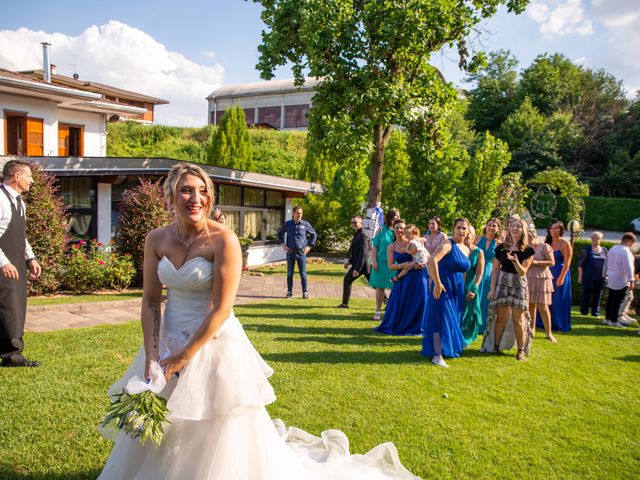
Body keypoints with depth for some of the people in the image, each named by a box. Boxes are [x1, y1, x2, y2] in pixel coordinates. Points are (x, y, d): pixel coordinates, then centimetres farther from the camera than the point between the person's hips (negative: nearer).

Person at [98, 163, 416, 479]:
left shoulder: (223, 240, -18)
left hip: (215, 344, -5)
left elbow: (221, 310, -19)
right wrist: (151, 354, -9)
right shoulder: (156, 239, -3)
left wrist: (183, 358, -16)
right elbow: (150, 302, 0)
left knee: (216, 440, 7)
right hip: (169, 341, 6)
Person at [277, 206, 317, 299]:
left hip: (301, 253, -1)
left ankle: (305, 292, 9)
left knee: (303, 273, 0)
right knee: (290, 273, 7)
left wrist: (309, 246, 4)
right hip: (290, 253, 1)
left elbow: (314, 235, 12)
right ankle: (289, 292, 16)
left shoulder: (305, 224, 0)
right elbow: (279, 234, 18)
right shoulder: (287, 224, 4)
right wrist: (283, 244, 6)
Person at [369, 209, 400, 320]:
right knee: (380, 287, 6)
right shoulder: (382, 229, -2)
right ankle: (378, 311, 17)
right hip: (381, 263, -1)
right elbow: (374, 246, -1)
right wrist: (374, 261, -7)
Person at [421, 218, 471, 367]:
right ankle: (437, 355, 2)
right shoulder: (448, 244, -14)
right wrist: (437, 284, -28)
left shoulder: (466, 249, 11)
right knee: (442, 320, -5)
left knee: (452, 320, 15)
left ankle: (449, 349, 31)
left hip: (457, 289, 8)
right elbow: (432, 260, -29)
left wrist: (469, 289, 15)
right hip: (444, 287, -8)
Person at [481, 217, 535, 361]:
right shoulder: (501, 247, 2)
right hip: (502, 283, 2)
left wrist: (515, 261, -28)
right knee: (500, 317, 5)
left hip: (518, 285, -1)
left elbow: (522, 272, -8)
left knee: (518, 320, 0)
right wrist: (492, 288, 0)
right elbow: (495, 269, 5)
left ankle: (521, 351, 10)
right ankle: (495, 347, 16)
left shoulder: (528, 250, -3)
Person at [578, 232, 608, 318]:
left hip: (600, 278, 3)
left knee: (597, 295, 6)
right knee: (586, 294, 1)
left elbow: (606, 264, 15)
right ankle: (584, 311, 12)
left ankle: (595, 311, 14)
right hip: (589, 277, -3)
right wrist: (580, 276, -7)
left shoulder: (604, 250, 9)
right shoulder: (587, 249, -2)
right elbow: (581, 263, -3)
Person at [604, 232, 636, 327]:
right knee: (618, 301, -1)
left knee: (611, 299, 15)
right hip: (621, 282, -9)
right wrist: (631, 281, -17)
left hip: (611, 280, 9)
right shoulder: (626, 252, -20)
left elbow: (608, 264, 17)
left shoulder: (612, 249, 9)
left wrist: (608, 275, 26)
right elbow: (628, 268, -21)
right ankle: (614, 320, 4)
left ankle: (608, 318, 21)